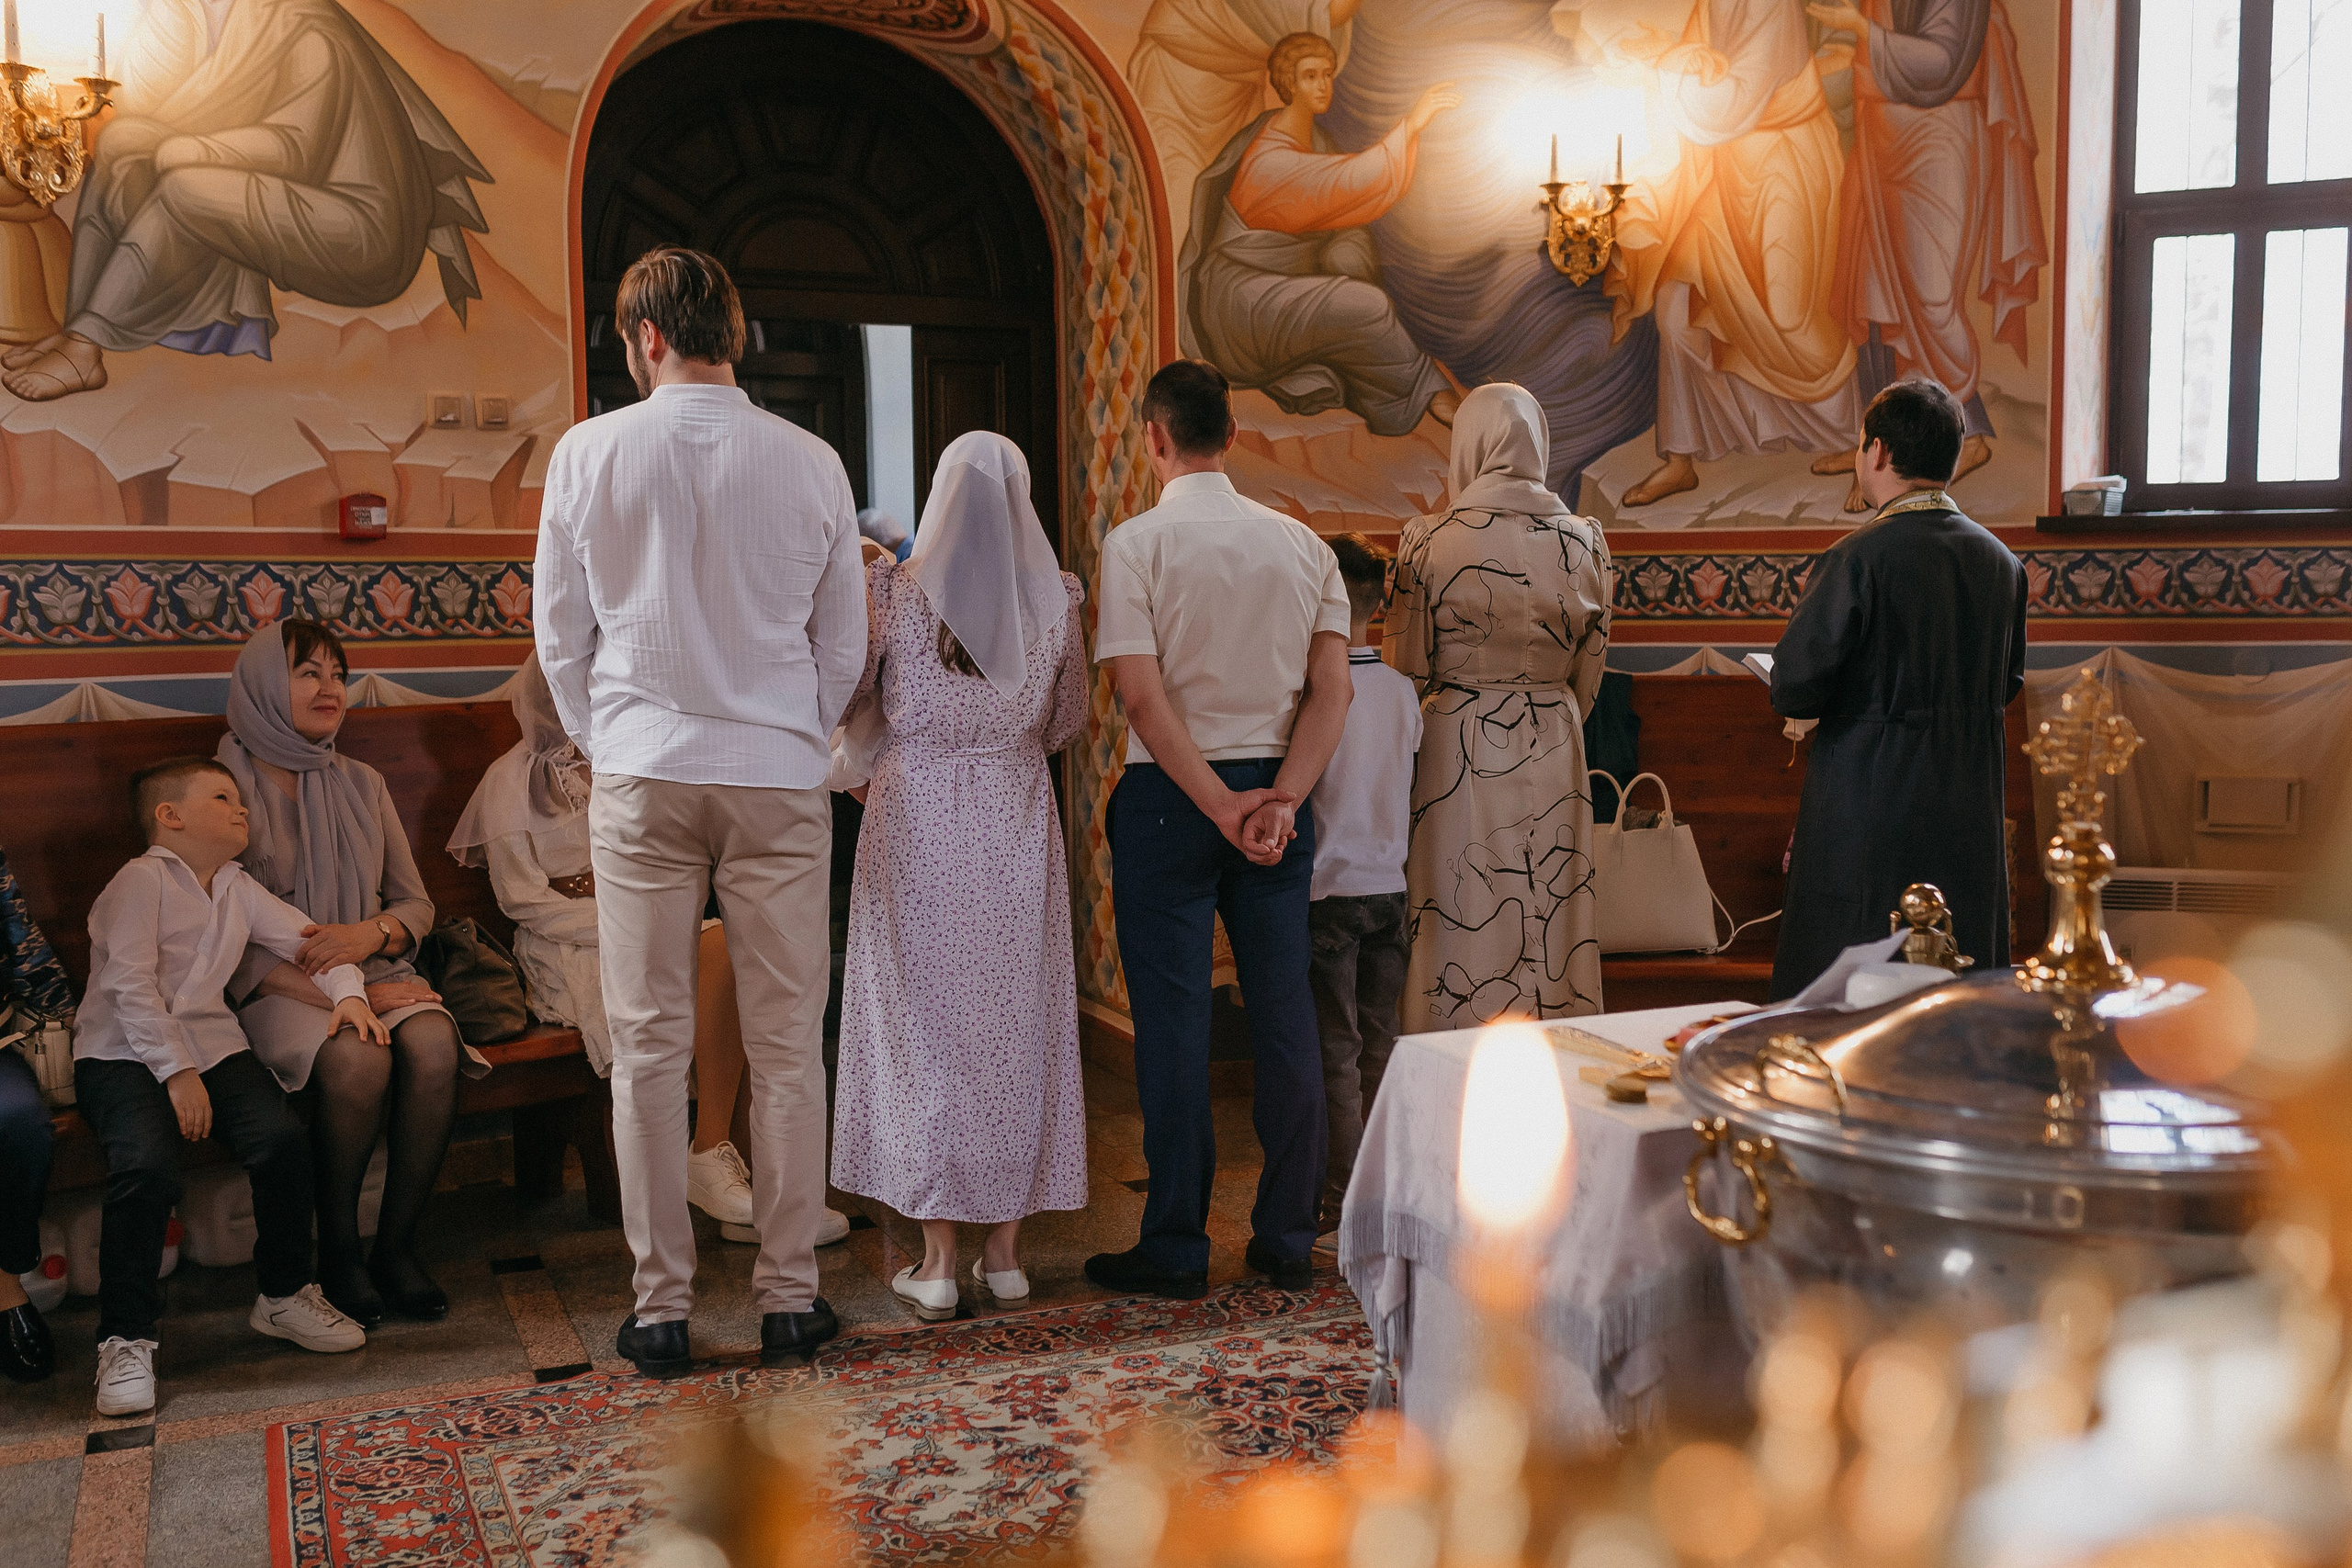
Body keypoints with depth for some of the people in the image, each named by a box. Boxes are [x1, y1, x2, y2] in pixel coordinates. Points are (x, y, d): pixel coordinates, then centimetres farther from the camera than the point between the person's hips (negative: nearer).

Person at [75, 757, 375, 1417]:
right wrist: (177, 1072, -19)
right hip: (125, 1053, -5)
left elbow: (307, 939, 23)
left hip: (210, 1044, 6)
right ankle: (125, 1338, -16)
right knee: (148, 1165, -32)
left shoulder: (238, 889, 18)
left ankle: (284, 1294, 2)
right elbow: (131, 983, -14)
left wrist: (347, 992, 3)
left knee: (282, 1138, -20)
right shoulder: (141, 880, -4)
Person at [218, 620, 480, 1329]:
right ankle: (338, 1253, -13)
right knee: (357, 1059, -34)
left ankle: (398, 1247, -15)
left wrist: (373, 932, -10)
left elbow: (416, 903, 15)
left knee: (433, 1047, -29)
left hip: (373, 974, 4)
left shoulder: (362, 784, 15)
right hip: (277, 990, -4)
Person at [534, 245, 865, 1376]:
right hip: (781, 775, 1)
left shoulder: (589, 453, -1)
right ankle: (790, 1296, 12)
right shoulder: (810, 463, 1)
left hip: (642, 774, 0)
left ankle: (660, 1307, 11)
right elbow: (844, 645, 7)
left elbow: (560, 634, 6)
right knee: (787, 1044, 6)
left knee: (650, 1044, 5)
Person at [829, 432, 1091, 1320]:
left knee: (922, 1026, 4)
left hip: (916, 819, -2)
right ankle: (1005, 1252, 15)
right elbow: (1067, 723, 8)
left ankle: (937, 1261, 6)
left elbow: (848, 696, 5)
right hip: (1017, 823, 2)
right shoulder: (1057, 598, -1)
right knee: (1016, 1024, 9)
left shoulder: (891, 590, -6)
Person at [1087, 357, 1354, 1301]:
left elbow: (1141, 695, -15)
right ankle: (1287, 1240, 16)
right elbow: (1331, 692, -1)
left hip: (1170, 796, -4)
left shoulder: (1138, 543, -7)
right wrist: (1279, 800, -8)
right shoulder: (1302, 544, 7)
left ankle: (1175, 1249, 8)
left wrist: (1220, 805, -13)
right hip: (1277, 793, 4)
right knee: (1283, 1011, 8)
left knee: (1173, 1018, 1)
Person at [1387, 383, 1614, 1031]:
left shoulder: (1428, 540, -10)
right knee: (1552, 912, 11)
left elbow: (1407, 667, -4)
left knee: (1459, 924, 4)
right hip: (1553, 749, 3)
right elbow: (1591, 664, 8)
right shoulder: (1583, 539, -1)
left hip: (1456, 746, -3)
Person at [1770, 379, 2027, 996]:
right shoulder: (2001, 561, 5)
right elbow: (2006, 685, 14)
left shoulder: (1855, 559, -15)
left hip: (1866, 815, -6)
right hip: (1970, 819, 6)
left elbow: (1793, 690, -16)